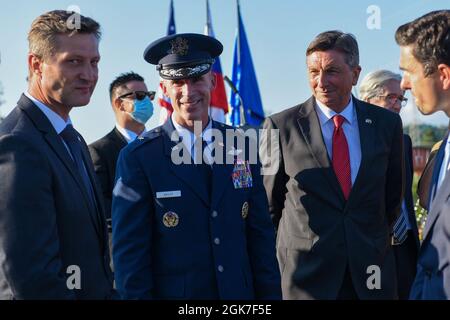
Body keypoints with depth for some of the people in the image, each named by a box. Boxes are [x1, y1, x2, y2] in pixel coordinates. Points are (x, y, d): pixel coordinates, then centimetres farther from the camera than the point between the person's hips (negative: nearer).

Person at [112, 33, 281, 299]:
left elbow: (261, 232, 2)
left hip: (241, 292, 3)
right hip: (172, 291, -3)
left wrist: (270, 293, -1)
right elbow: (129, 251, -10)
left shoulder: (242, 146, -1)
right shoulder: (138, 157, -11)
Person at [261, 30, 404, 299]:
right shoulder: (281, 126, -7)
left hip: (371, 271, 2)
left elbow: (393, 195, 11)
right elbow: (270, 203, 2)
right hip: (305, 268, -2)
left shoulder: (387, 123, 1)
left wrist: (377, 241, 12)